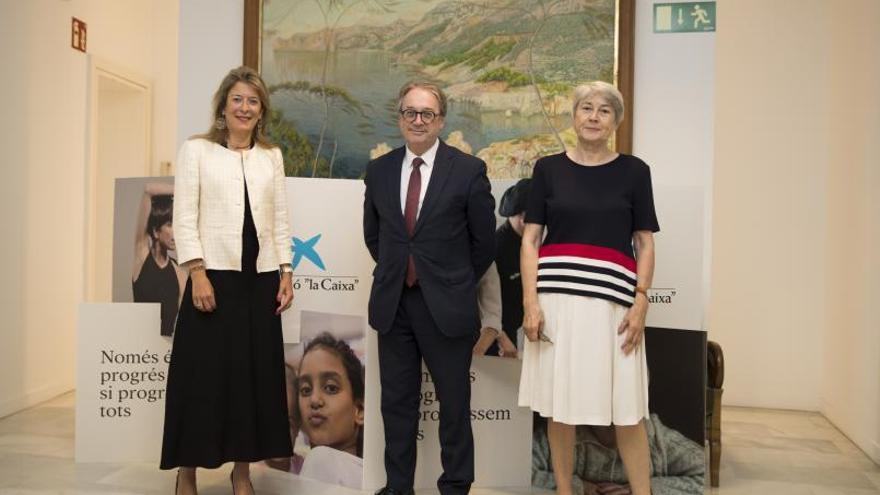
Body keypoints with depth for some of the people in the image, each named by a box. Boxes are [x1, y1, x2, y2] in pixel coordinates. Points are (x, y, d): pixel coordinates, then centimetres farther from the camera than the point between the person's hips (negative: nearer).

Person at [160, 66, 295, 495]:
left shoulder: (272, 156, 12)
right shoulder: (196, 150, 2)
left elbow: (280, 219, 11)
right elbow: (184, 218, -4)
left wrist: (286, 272, 5)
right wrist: (197, 273, -13)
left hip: (261, 278, 4)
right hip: (215, 274, -3)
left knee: (254, 372, 6)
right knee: (203, 372, 0)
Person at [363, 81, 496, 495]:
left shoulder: (469, 170, -6)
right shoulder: (378, 170, 5)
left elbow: (484, 240, 0)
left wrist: (456, 284, 5)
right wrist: (396, 273, 11)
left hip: (446, 305, -3)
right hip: (393, 304, 4)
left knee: (454, 403, 8)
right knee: (397, 401, 12)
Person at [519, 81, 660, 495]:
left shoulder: (634, 171, 6)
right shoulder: (548, 169, 7)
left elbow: (645, 244, 6)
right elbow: (530, 239, 4)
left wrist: (641, 303, -5)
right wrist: (530, 301, -6)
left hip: (612, 301, 0)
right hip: (556, 297, 1)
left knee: (626, 409, 1)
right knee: (559, 405, 8)